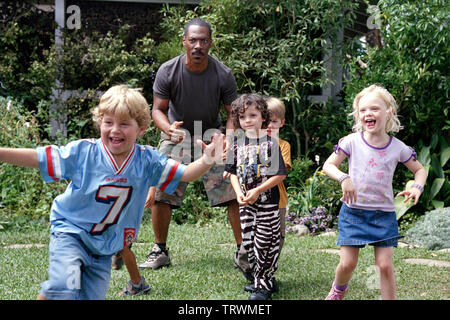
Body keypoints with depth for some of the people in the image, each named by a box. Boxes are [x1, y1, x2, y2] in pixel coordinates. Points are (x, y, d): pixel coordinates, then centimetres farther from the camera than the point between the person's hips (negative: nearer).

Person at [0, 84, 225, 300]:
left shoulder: (147, 161, -6)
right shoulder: (82, 152, -12)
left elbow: (184, 174, -6)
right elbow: (38, 158, -11)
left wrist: (206, 162, -25)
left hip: (105, 246, 3)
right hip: (70, 232, -3)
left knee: (92, 296, 6)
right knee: (63, 288, -24)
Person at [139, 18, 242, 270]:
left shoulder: (223, 74, -15)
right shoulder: (168, 71, -16)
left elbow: (233, 112, -8)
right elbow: (158, 109, -10)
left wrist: (229, 137, -28)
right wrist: (168, 128, -33)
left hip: (211, 136, 0)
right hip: (177, 135, 0)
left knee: (233, 192, -10)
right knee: (160, 193, -7)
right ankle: (161, 252, 9)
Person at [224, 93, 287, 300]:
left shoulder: (270, 144, -8)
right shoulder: (238, 145, 7)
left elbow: (280, 175, -12)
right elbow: (233, 173, 10)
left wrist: (257, 191, -16)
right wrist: (238, 193, -7)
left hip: (268, 202, -5)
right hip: (246, 204, 5)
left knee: (264, 243, -2)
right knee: (248, 242, 9)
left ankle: (263, 285, 8)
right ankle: (260, 279, 24)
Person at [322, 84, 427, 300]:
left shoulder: (398, 147, -2)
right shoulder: (352, 141, -5)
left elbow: (420, 170, 12)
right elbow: (328, 165, 0)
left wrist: (417, 187, -9)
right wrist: (344, 178, -19)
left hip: (383, 214, 1)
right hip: (353, 211, 0)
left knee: (385, 265, -5)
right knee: (348, 263, 1)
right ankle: (338, 291, 33)